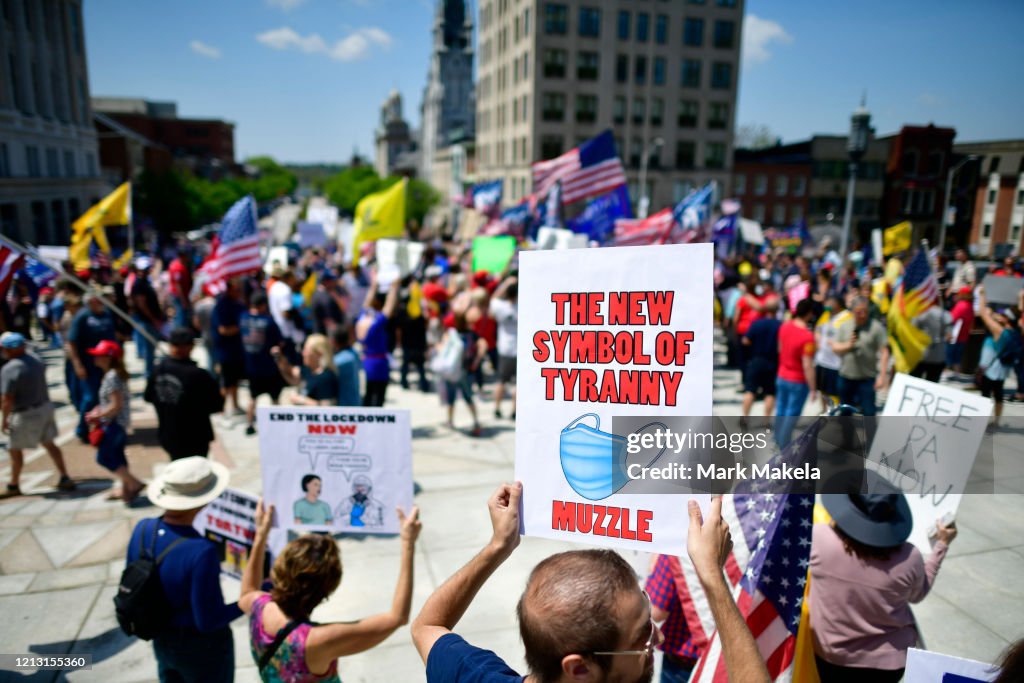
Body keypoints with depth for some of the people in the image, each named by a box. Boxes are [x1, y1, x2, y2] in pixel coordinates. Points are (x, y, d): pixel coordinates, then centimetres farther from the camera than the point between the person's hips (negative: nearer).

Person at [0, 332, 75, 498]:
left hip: (27, 414, -7)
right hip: (45, 407, 8)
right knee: (49, 443, 17)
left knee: (15, 449, 11)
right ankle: (65, 480, 19)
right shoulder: (35, 359, 2)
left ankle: (13, 486, 26)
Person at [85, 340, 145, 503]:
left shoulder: (112, 377, -22)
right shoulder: (113, 374, 9)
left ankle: (134, 484, 0)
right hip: (119, 422, 10)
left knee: (104, 457, -2)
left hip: (114, 423, -10)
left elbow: (116, 406, -24)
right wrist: (98, 411, 11)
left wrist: (96, 416, -16)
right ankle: (125, 489, 27)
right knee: (117, 455, 18)